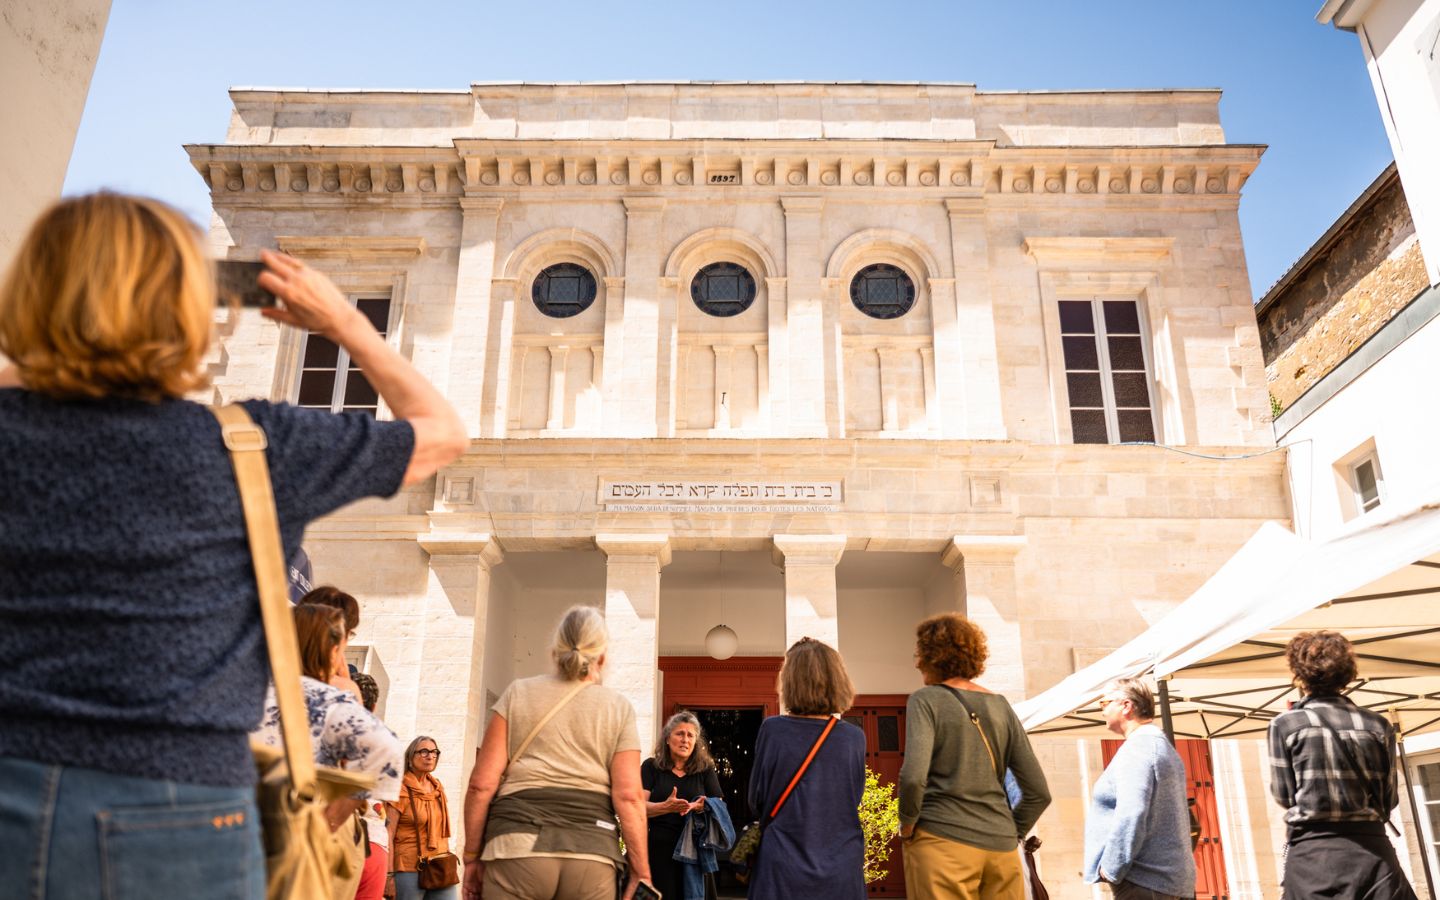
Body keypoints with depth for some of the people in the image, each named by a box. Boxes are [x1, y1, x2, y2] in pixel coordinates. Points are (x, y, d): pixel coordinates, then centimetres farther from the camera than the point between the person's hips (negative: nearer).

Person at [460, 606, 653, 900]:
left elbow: (482, 783, 3)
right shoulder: (619, 708, 9)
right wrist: (641, 873, 4)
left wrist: (472, 856, 11)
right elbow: (628, 796, 0)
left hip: (518, 846, 0)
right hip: (592, 854, 1)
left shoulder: (519, 694, 9)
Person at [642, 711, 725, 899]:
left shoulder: (705, 769, 10)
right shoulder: (651, 767, 5)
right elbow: (639, 807, -3)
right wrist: (666, 807, -23)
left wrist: (702, 807, -17)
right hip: (660, 849, -1)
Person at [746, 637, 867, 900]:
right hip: (841, 872, 1)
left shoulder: (772, 730, -12)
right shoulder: (854, 738, -7)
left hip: (783, 872, -1)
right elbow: (855, 798, 6)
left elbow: (756, 799, -1)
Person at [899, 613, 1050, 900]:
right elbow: (1039, 792, 10)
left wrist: (907, 826, -4)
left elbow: (913, 777, -19)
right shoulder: (1001, 706, 10)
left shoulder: (926, 700, -4)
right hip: (1002, 847, 5)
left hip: (943, 843, -5)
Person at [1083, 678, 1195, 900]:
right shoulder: (1163, 746, 19)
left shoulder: (1136, 748, -14)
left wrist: (1111, 868, -14)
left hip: (1144, 879, -10)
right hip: (1167, 875, 10)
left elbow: (1131, 816, -24)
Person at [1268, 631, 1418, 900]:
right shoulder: (1378, 725, 4)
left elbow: (1284, 796, -1)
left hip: (1314, 852, -2)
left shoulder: (1285, 724, -5)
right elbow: (1389, 799, 8)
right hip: (1375, 851, 3)